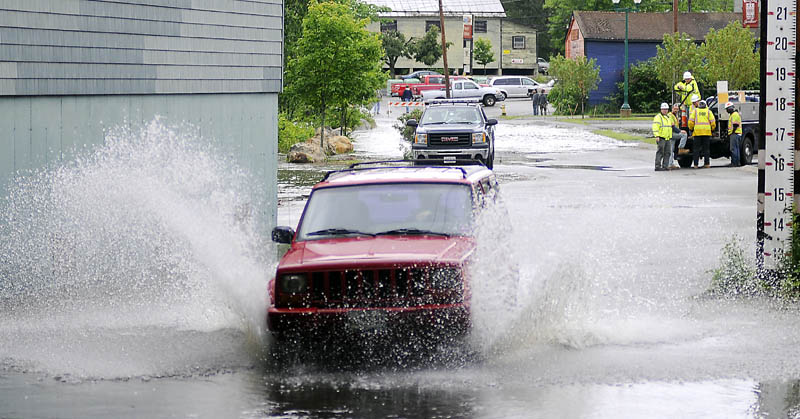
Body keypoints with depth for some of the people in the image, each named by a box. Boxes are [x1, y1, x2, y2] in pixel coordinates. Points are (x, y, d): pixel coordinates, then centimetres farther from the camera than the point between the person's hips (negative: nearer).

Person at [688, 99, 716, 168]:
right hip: (707, 132, 1)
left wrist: (691, 129, 15)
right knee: (706, 149, 6)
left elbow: (691, 121, 1)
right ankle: (707, 163, 3)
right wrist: (712, 130, 18)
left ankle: (695, 164, -1)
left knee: (696, 149, 2)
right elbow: (713, 122, 3)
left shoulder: (695, 111, 7)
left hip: (697, 132, -1)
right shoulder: (708, 111, 8)